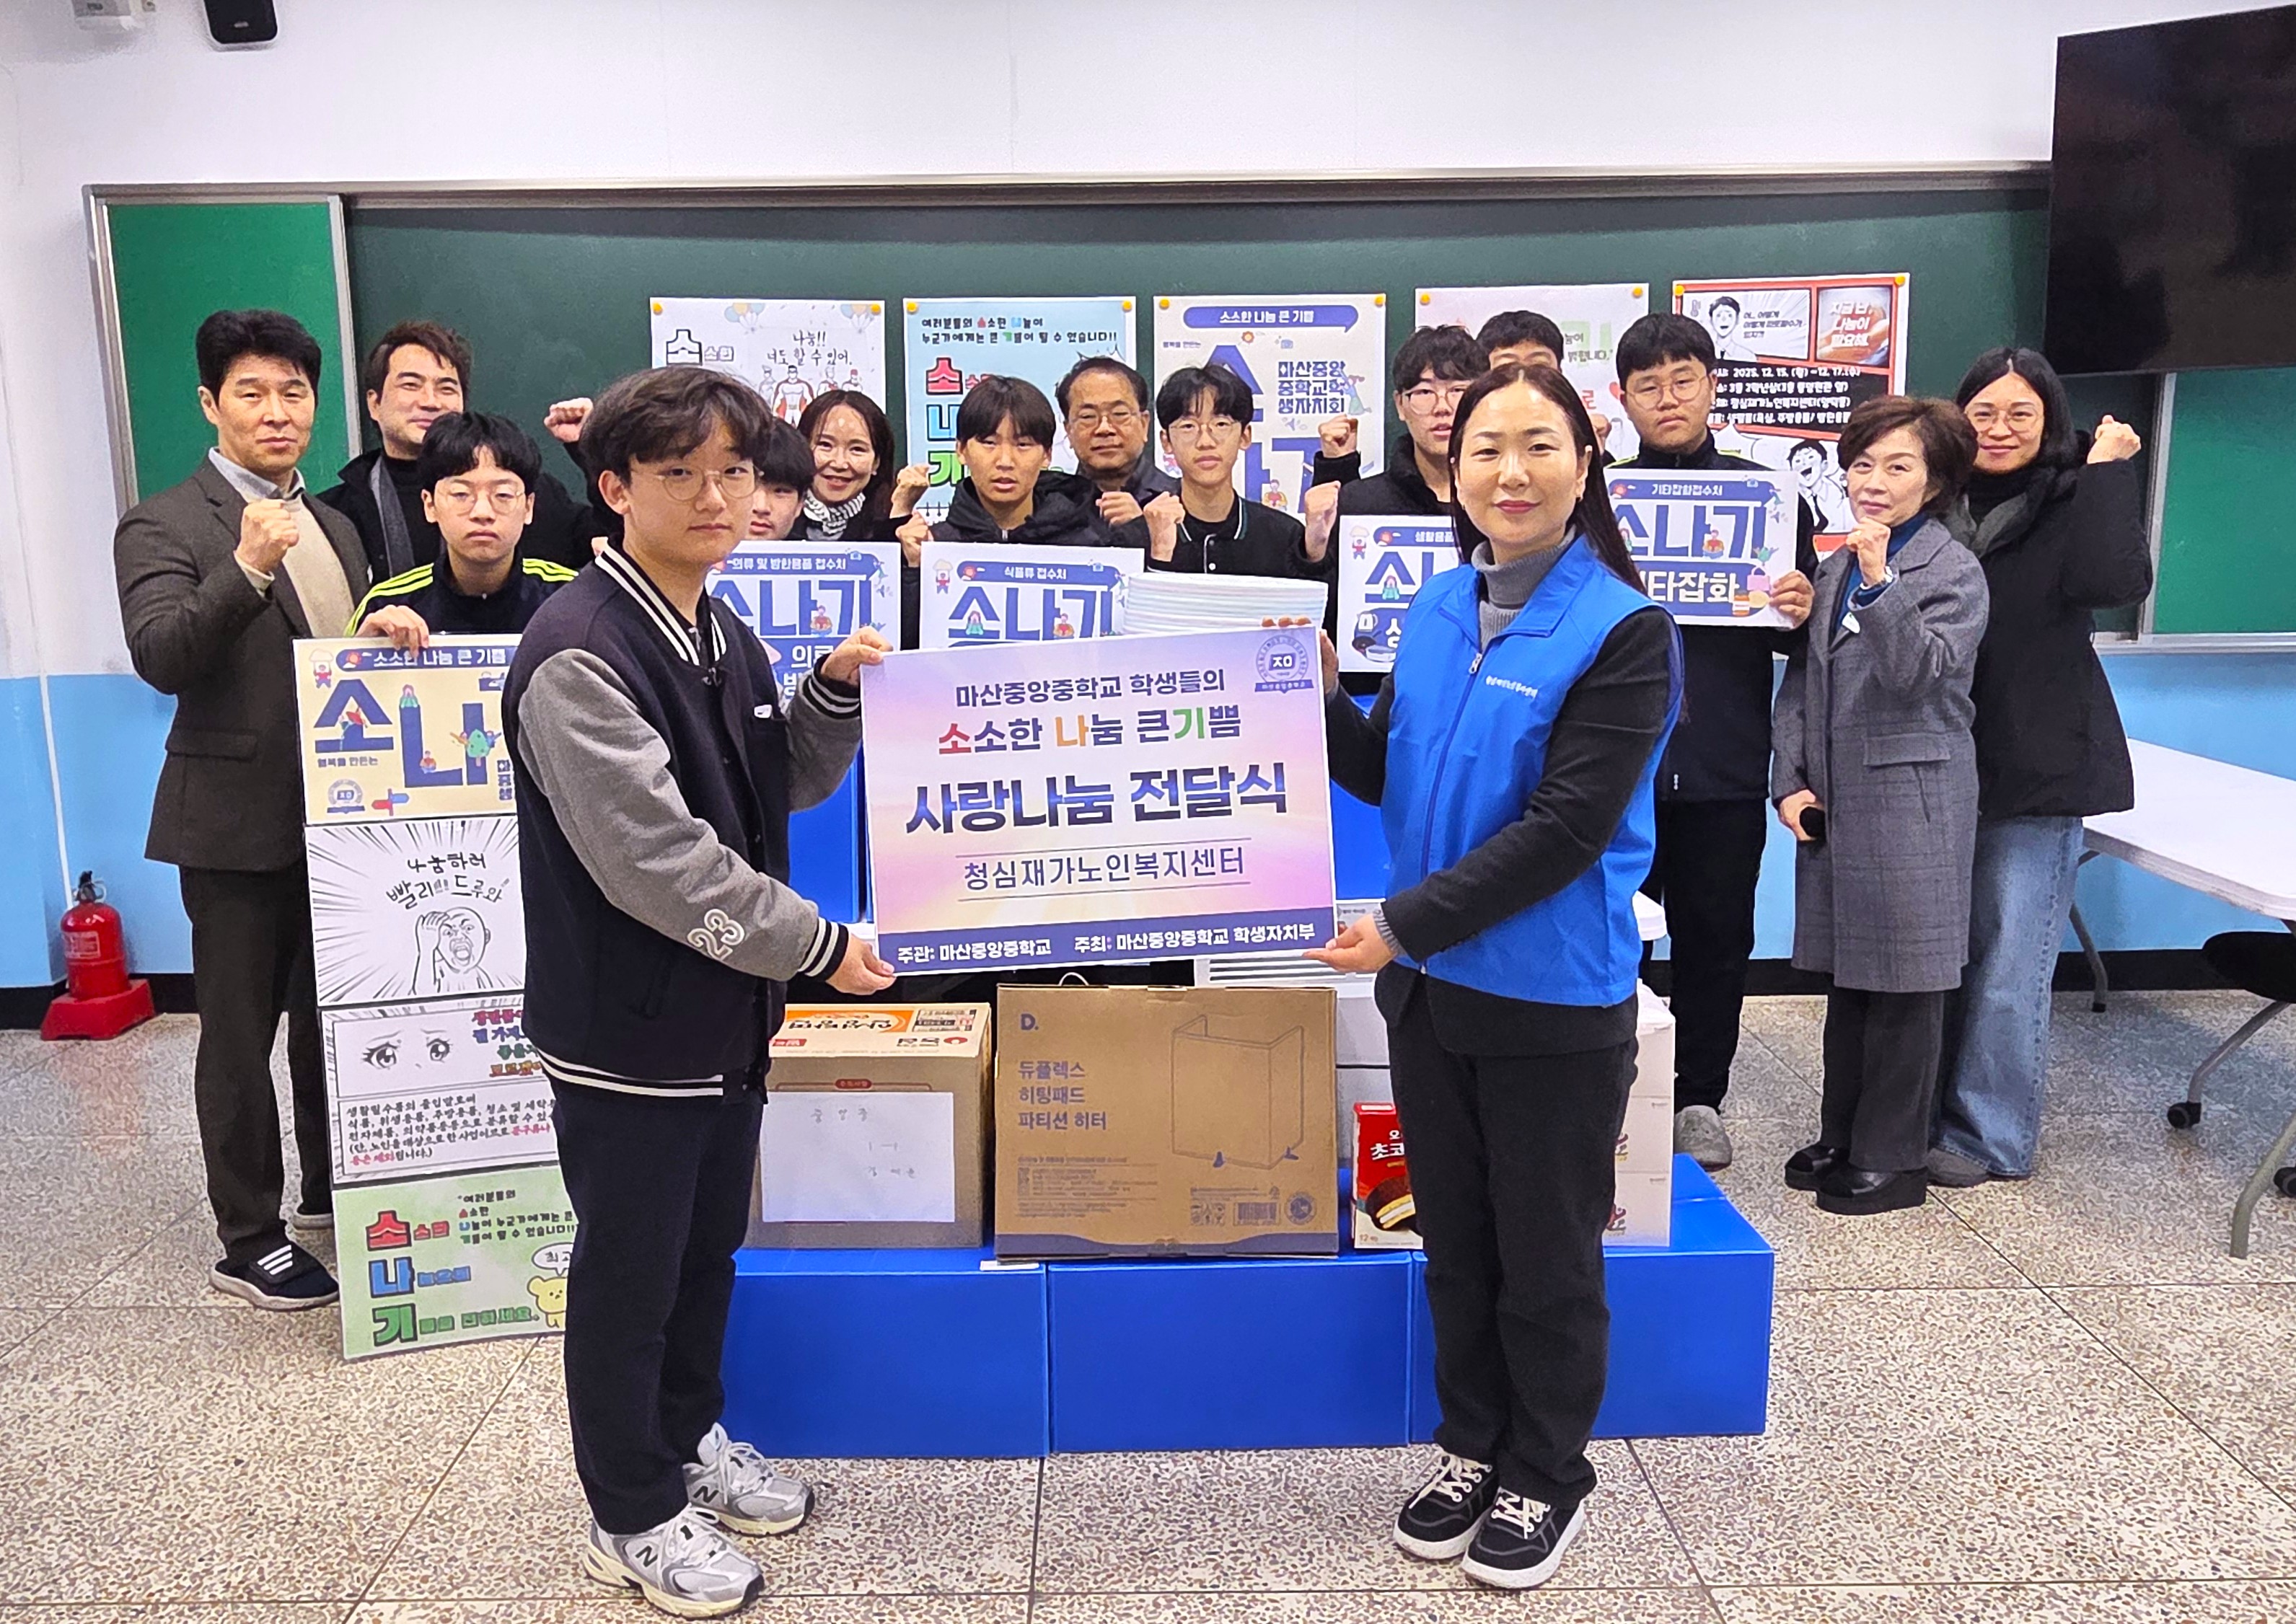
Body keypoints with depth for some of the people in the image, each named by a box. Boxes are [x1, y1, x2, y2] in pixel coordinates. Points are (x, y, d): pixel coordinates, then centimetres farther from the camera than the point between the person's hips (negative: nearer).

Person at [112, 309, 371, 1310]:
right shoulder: (164, 526, -8)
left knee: (330, 1012, 17)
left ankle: (330, 1189, 33)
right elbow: (159, 657, -22)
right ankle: (248, 1241, 15)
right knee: (240, 1033, 4)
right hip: (238, 823, -6)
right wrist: (246, 570, -36)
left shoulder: (333, 528, 13)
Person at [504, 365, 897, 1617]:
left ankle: (689, 1440, 43)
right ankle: (634, 1517, 29)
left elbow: (786, 787, 14)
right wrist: (818, 944, -19)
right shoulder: (579, 656, -21)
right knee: (630, 1273, 9)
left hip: (726, 1010, 8)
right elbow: (654, 861, -26)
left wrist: (837, 692, -4)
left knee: (709, 1245, 22)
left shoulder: (722, 633, 6)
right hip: (626, 1028, -8)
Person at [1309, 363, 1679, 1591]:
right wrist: (1317, 699, -8)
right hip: (1430, 985, 6)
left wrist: (1409, 921, -22)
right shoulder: (1436, 609, 4)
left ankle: (1546, 1478, 33)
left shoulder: (1624, 632, -14)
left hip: (1553, 1003, -5)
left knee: (1546, 1256, 12)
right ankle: (1473, 1449, 39)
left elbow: (1567, 826, -20)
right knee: (1454, 1237, 19)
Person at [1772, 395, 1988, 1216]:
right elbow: (1800, 685, 12)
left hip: (1912, 801, -6)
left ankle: (1891, 1156, 12)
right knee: (1847, 973, 14)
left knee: (1903, 982, 1)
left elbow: (1921, 672, -19)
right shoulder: (1834, 568, 13)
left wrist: (1880, 581, -27)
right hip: (1835, 802, 6)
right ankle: (1841, 1138, 26)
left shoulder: (1954, 570, -5)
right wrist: (1791, 781, 2)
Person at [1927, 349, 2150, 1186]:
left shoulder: (2070, 504, -4)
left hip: (2037, 770, -4)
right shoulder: (1936, 505, 4)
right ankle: (1931, 1111, 30)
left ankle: (1993, 1136, 15)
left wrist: (2107, 471, -18)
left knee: (2009, 962, 1)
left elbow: (2118, 583, -24)